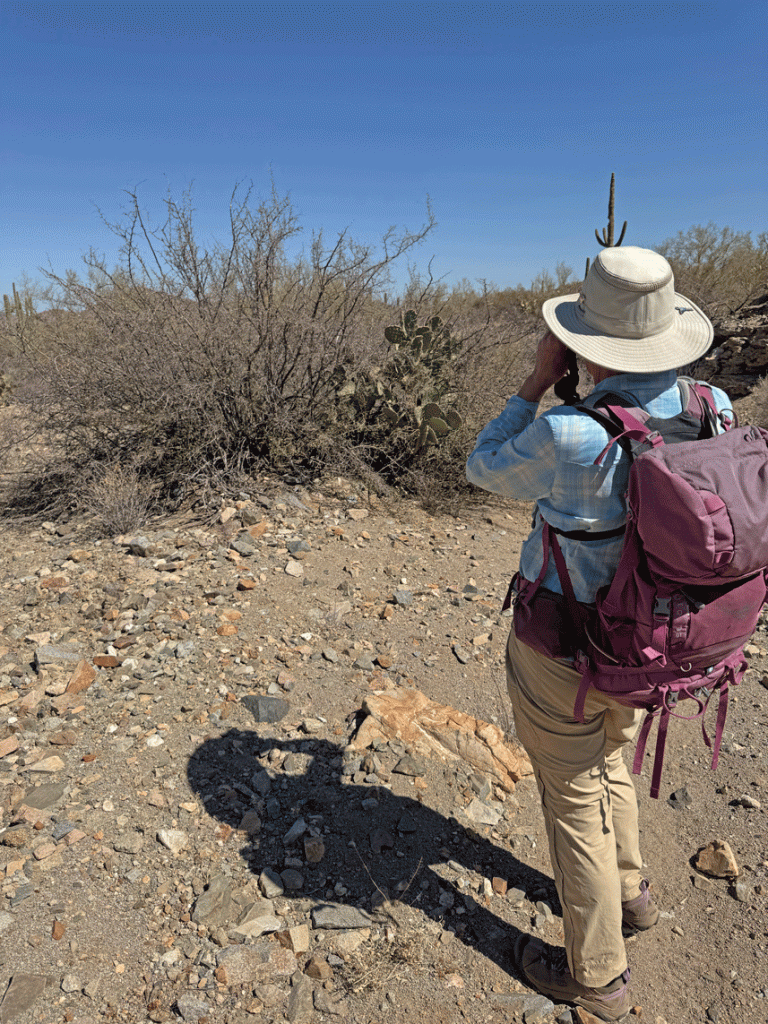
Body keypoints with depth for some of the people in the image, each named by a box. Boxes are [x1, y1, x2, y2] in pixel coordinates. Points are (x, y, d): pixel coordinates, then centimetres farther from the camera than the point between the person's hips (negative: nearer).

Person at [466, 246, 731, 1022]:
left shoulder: (568, 436, -32)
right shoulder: (712, 410, -11)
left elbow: (484, 469, -11)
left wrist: (538, 381, -10)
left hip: (562, 653, -7)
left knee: (575, 801, 15)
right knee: (608, 763, 33)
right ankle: (628, 893, 59)